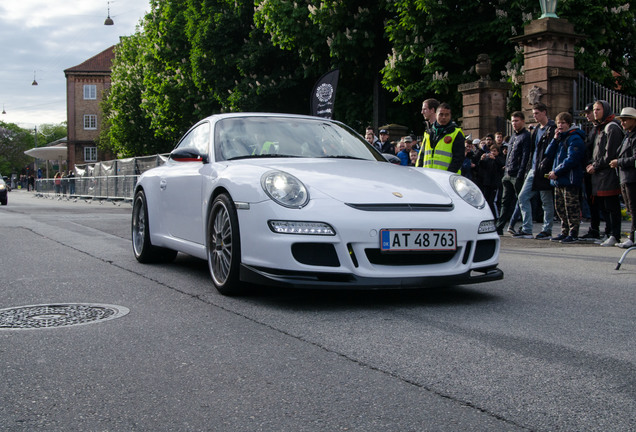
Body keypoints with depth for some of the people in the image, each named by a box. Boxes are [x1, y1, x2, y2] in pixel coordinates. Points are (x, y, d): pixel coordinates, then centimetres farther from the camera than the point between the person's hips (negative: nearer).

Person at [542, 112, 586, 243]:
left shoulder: (575, 139, -9)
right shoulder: (560, 138, 19)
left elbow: (572, 159, -17)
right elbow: (549, 154, 12)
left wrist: (556, 172, -17)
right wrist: (555, 139, 0)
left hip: (570, 179, -9)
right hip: (558, 180, 9)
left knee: (571, 207, -6)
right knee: (560, 207, 12)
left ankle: (573, 233, -2)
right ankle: (564, 232, 20)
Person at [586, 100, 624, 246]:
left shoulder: (612, 128, -9)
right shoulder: (599, 128, 20)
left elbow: (610, 154, -15)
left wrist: (596, 166, -10)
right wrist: (592, 164, 10)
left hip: (609, 174, -9)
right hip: (599, 174, 9)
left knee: (611, 206, -7)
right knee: (603, 207, 10)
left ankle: (614, 236, -4)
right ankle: (610, 233, 16)